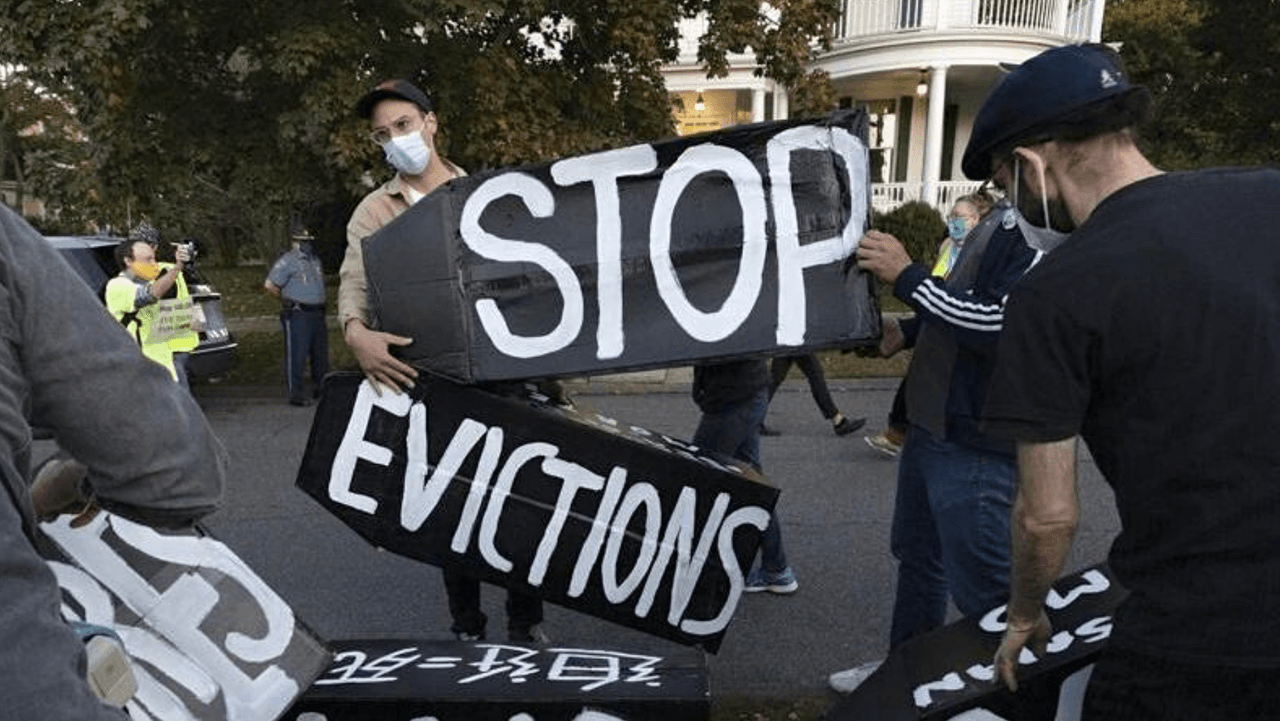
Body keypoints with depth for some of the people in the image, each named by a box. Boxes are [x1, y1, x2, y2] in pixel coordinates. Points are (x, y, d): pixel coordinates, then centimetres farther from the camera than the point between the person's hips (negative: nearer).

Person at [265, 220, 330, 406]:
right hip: (297, 315, -8)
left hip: (317, 312, 8)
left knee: (321, 354, 13)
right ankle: (296, 394, 0)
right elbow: (269, 286, -11)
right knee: (296, 355, -5)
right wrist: (286, 298, 1)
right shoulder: (288, 261, -7)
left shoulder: (315, 259, 16)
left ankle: (321, 388, 25)